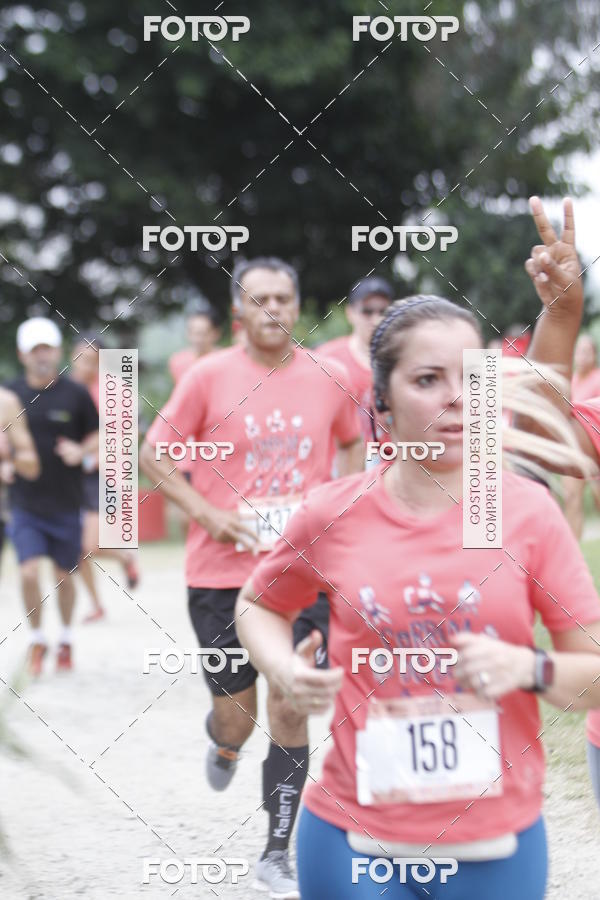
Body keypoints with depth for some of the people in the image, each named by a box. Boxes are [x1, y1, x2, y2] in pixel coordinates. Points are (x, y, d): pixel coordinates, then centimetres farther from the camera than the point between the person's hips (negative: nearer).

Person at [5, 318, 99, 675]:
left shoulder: (76, 394, -3)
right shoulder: (11, 394, 1)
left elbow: (97, 435, 5)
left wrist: (81, 451, -15)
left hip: (67, 502, 0)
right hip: (25, 502, 0)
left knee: (64, 575, 10)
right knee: (29, 572, -11)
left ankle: (66, 641, 30)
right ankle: (38, 640, 10)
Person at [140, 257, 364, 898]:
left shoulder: (327, 377, 2)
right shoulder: (209, 376, -5)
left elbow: (354, 443, 20)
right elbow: (153, 454, 1)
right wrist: (208, 515, -10)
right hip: (221, 573, -1)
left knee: (290, 712, -5)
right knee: (237, 717, 6)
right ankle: (224, 742, 46)